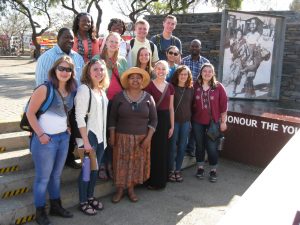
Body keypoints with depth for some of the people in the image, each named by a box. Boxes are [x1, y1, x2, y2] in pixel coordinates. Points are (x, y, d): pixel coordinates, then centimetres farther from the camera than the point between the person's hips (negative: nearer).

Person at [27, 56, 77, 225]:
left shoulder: (71, 91, 5)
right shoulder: (45, 89, -15)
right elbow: (30, 113, -14)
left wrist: (68, 128, 5)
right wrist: (41, 135, -16)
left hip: (64, 137, 6)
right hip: (46, 139, -6)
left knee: (57, 174, 19)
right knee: (43, 177, 7)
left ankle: (56, 206, 35)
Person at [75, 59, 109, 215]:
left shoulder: (102, 90, 9)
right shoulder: (84, 89, -14)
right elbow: (79, 117, -19)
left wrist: (104, 136, 11)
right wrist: (85, 141, -20)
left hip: (100, 136, 7)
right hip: (88, 136, -7)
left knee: (95, 169, 16)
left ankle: (90, 197, 33)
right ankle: (83, 202, 21)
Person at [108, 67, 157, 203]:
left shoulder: (148, 98, 2)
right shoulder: (119, 97, 0)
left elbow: (153, 119, 2)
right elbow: (112, 118, 3)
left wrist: (148, 137, -7)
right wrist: (112, 136, -2)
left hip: (141, 138, 1)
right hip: (122, 137, -1)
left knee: (137, 164, 6)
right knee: (122, 164, 3)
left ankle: (131, 189, 22)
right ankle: (119, 189, 18)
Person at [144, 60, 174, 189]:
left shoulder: (170, 87, 8)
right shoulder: (149, 85, -7)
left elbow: (171, 108, 11)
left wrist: (172, 126, 9)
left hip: (165, 120, 5)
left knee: (163, 151, 12)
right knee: (153, 150, 1)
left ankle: (161, 180, 27)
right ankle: (152, 180, 15)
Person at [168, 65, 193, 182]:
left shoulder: (191, 89, 6)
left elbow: (192, 104, 10)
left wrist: (191, 119, 6)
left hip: (186, 121, 3)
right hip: (174, 120, -3)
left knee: (182, 146, 8)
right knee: (173, 146, 2)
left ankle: (178, 170, 20)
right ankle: (171, 170, 14)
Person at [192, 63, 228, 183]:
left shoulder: (218, 87, -4)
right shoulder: (195, 86, -2)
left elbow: (223, 105, -2)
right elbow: (191, 103, 3)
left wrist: (223, 122, -3)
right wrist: (191, 119, 3)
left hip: (213, 122, -1)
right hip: (198, 122, 2)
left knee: (212, 147, 0)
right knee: (199, 145, 13)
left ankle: (213, 170, 19)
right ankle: (200, 168, 30)